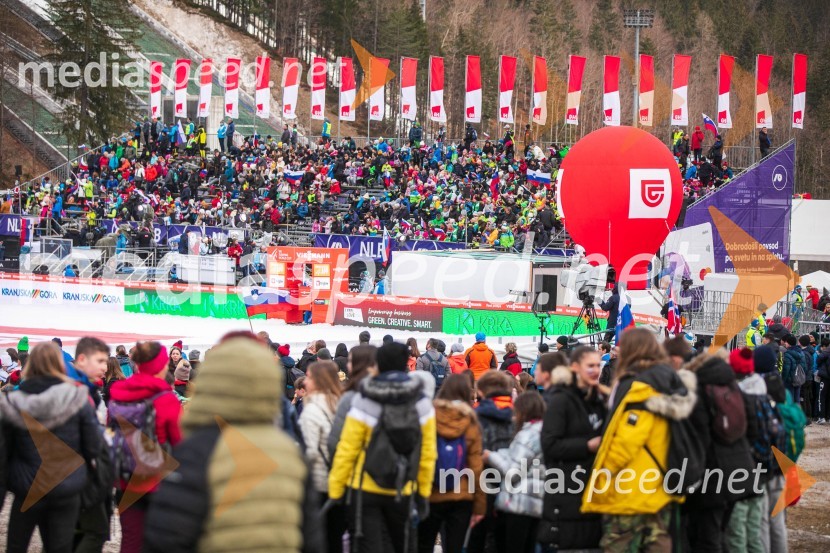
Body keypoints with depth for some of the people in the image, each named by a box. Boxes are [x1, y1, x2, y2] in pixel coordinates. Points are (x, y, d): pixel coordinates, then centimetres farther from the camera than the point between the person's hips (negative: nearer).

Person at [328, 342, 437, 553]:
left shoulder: (364, 403, -12)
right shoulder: (422, 403, -3)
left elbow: (347, 451, -11)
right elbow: (428, 453, -1)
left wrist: (335, 492, -5)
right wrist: (424, 492, 9)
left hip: (366, 490, -3)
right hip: (403, 493, 3)